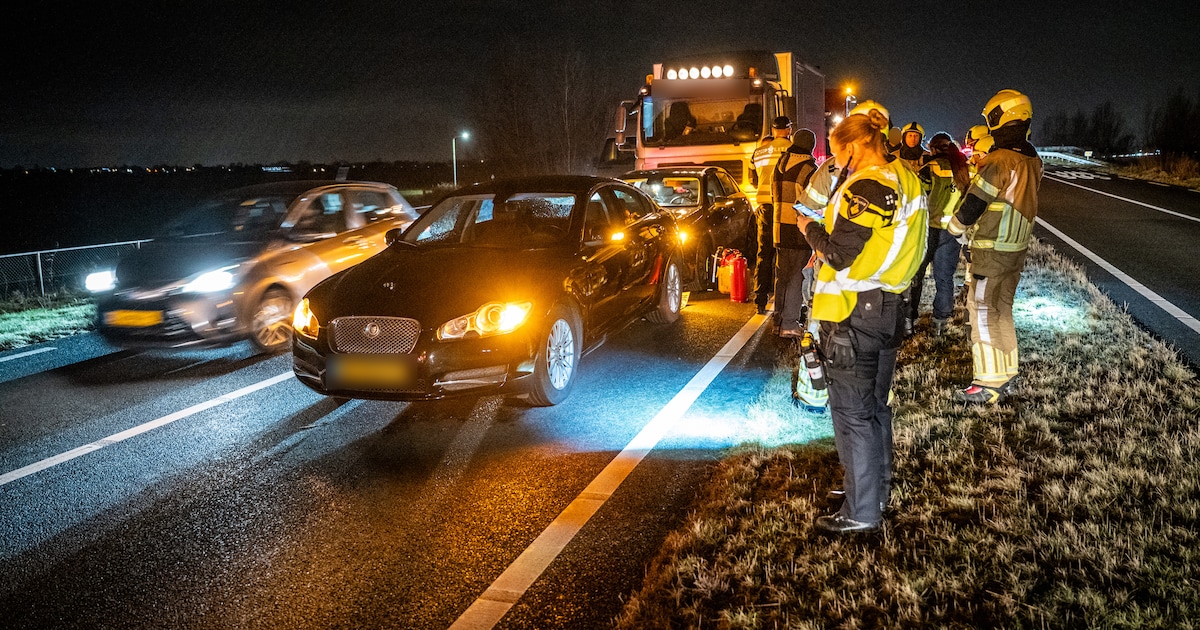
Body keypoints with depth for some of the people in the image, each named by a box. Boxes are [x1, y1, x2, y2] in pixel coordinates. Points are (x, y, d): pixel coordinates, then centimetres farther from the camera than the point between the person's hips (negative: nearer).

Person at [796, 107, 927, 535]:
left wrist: (810, 229, -4)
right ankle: (876, 484, 37)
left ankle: (862, 511, 9)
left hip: (854, 313, -10)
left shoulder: (866, 187, -20)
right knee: (875, 404, 21)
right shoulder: (905, 179, 10)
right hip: (889, 307, 10)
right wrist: (827, 249, 12)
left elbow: (840, 254, -20)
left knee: (852, 412, 0)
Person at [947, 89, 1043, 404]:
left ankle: (990, 383, 1)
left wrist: (954, 227, 3)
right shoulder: (1032, 160, 7)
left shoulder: (998, 161, -20)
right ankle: (1007, 374, 26)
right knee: (1002, 309, 18)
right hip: (1017, 248, 9)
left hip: (991, 250, -9)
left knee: (983, 312, -2)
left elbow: (975, 203, -15)